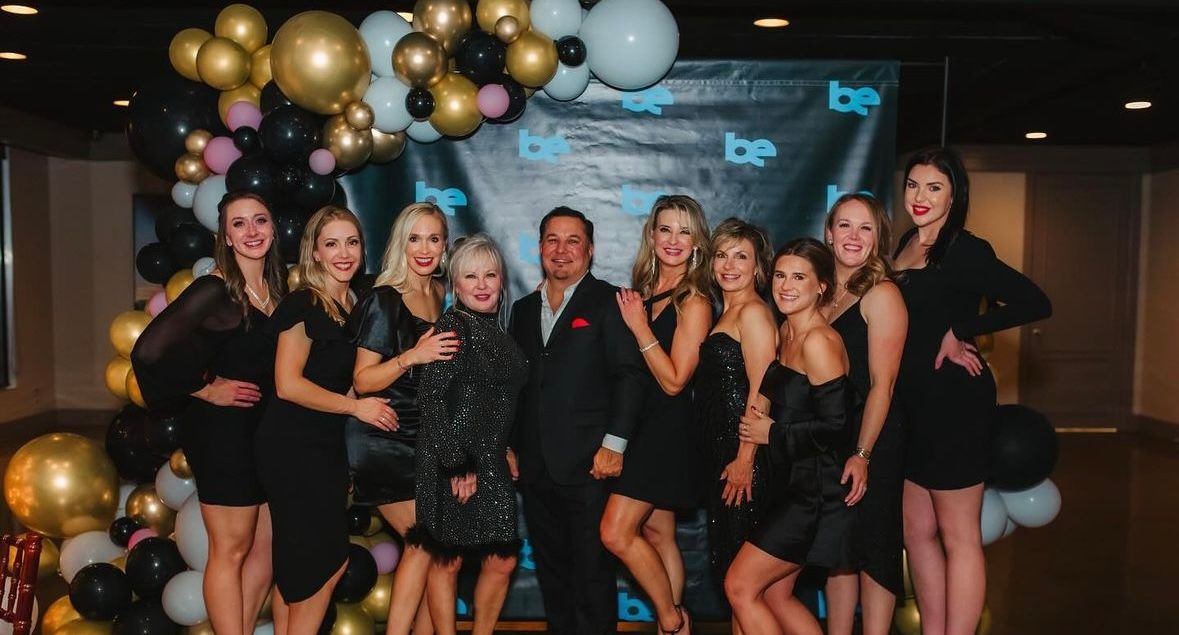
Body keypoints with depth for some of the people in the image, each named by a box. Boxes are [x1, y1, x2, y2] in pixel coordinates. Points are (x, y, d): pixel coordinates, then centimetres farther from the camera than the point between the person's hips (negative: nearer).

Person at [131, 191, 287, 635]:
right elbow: (149, 352, -22)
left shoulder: (277, 286, 7)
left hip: (266, 431, 8)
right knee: (230, 551, 4)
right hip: (223, 433, -8)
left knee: (265, 546, 15)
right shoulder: (215, 290, -15)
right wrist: (206, 389, -12)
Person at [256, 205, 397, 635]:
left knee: (301, 564, 13)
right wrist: (355, 406, -17)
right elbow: (287, 384, -18)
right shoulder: (304, 304, -13)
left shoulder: (355, 307, 10)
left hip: (328, 446, 8)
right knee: (330, 559, -3)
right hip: (293, 446, -7)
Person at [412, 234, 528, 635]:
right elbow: (433, 397, -16)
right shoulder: (454, 325, -10)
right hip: (454, 463, -7)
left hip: (490, 463, 7)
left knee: (502, 562, 8)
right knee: (448, 561, 5)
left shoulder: (495, 331, 12)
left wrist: (508, 451, 13)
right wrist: (456, 463, -19)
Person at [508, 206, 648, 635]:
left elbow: (631, 375, -10)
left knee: (592, 572, 2)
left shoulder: (608, 302, -3)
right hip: (535, 468, 6)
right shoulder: (524, 309, 16)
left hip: (588, 466, -5)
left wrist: (613, 444, -15)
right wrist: (509, 446, 11)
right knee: (551, 568, 14)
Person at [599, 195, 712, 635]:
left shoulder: (694, 302, -11)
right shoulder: (641, 292, 9)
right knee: (657, 534, 12)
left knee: (617, 532, -10)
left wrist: (639, 328, -16)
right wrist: (635, 317, -1)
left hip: (666, 428, -7)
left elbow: (674, 381, -16)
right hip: (639, 423, 7)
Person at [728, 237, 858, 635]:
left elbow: (836, 426, -22)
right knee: (775, 592, 16)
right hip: (796, 482, 9)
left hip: (817, 490, -9)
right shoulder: (787, 332, 9)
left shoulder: (818, 341, -18)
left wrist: (772, 434, -12)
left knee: (740, 587, -3)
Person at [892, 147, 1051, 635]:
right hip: (914, 403, 8)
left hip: (954, 400, -8)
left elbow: (1035, 303, -22)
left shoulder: (964, 251, -14)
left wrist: (958, 332, -16)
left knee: (957, 535, 2)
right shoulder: (907, 244, 10)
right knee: (917, 531, 14)